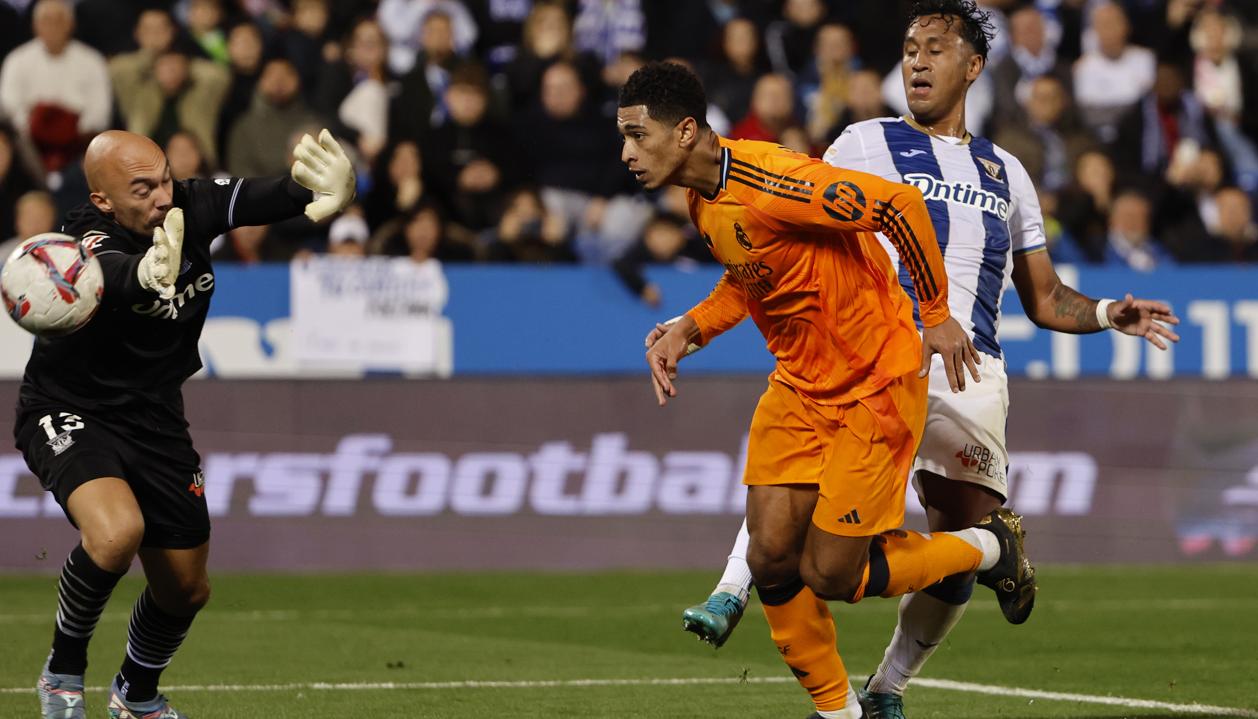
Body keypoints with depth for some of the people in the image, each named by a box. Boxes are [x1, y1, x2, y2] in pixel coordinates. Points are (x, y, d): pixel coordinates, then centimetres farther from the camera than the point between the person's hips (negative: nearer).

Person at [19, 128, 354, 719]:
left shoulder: (190, 206, -13)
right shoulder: (91, 238, -28)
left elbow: (263, 196, -28)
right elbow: (107, 271, -51)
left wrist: (326, 190, -52)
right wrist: (144, 274, -77)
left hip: (154, 420, 6)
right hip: (70, 414, -6)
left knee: (185, 590, 12)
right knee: (117, 531, -34)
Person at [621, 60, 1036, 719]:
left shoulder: (769, 184, -29)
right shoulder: (702, 199, 1)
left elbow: (900, 205, -27)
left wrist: (935, 314, -17)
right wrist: (686, 331, 2)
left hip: (875, 391, -8)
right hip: (797, 387, 8)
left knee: (828, 577, -4)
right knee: (771, 560, -1)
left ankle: (990, 548, 18)